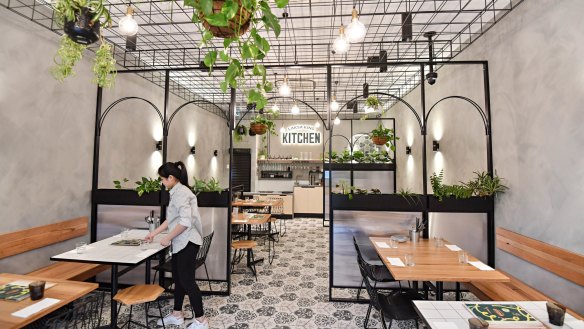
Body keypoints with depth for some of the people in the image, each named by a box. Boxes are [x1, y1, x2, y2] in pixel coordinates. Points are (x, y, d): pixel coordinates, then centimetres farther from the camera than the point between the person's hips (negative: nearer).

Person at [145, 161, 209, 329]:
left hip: (187, 242, -10)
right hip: (180, 242, 10)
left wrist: (167, 238, -15)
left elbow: (185, 222, -25)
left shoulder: (181, 193, -19)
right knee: (178, 278, 18)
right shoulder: (177, 192, 13)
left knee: (187, 280, -2)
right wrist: (154, 233, 22)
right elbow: (171, 219, 20)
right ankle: (177, 315, 34)